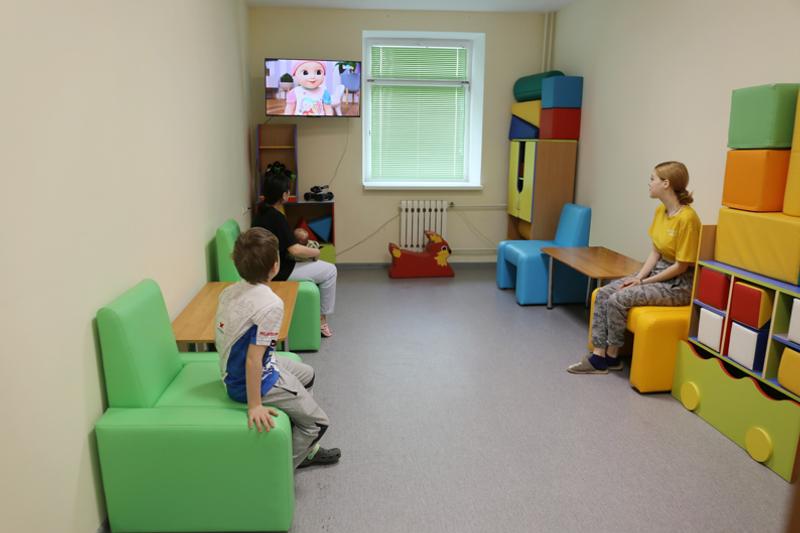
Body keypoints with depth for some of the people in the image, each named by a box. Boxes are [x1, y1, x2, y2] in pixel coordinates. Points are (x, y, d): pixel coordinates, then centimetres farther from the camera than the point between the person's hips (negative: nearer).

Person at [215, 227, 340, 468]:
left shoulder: (230, 291, -5)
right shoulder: (270, 305, -29)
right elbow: (253, 360, -31)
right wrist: (254, 406, -23)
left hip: (232, 372, 9)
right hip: (256, 381, -9)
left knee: (306, 374, 30)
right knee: (317, 422, 8)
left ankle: (303, 448, 41)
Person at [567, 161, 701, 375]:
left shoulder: (687, 218, -22)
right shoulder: (660, 210, 5)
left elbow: (681, 266, -19)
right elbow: (655, 252, 8)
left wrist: (645, 281, -14)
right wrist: (639, 276, -5)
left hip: (678, 283, -8)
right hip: (657, 271, 9)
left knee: (617, 300, -23)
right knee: (603, 293, -8)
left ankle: (612, 356, -2)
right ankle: (599, 355, -6)